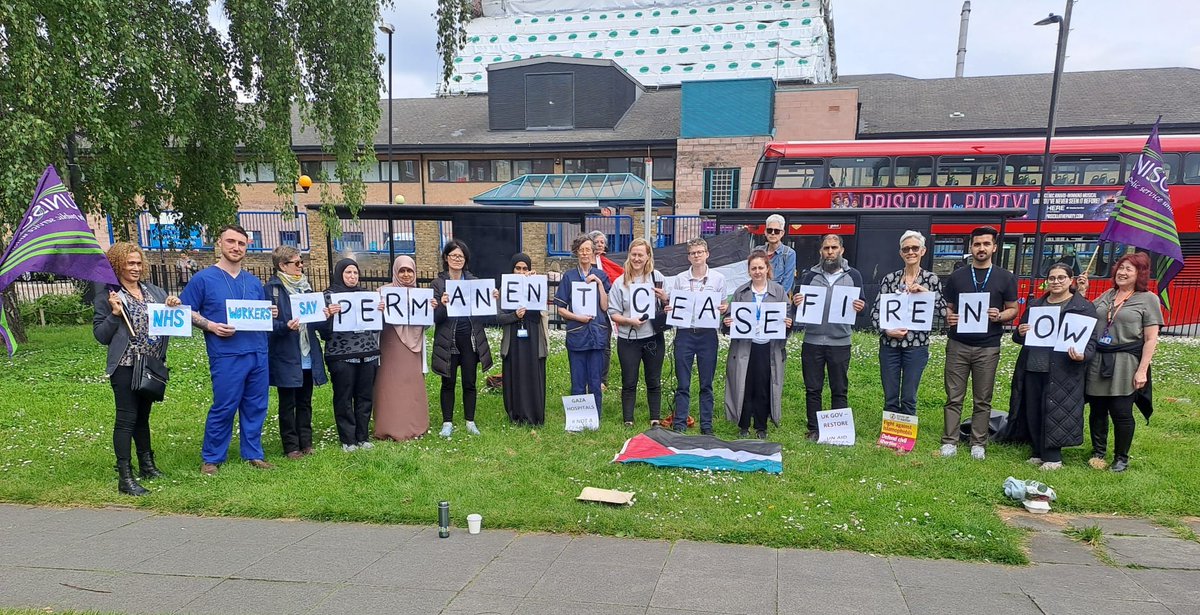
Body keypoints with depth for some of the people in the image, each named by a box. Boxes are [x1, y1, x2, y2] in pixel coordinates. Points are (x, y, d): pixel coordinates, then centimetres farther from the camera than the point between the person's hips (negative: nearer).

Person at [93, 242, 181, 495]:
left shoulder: (153, 290, 10)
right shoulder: (107, 295, -4)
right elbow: (100, 335, -5)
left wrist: (173, 306, -4)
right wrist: (115, 313, -19)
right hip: (126, 367, -5)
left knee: (143, 415, 18)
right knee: (126, 418, -4)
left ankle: (146, 464, 30)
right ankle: (125, 477, -1)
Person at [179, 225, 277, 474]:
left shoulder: (254, 282, 15)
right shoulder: (204, 279, 0)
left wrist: (270, 315, 0)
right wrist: (211, 326, -14)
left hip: (258, 353, 5)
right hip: (226, 355, -5)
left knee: (256, 407, 9)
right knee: (223, 409, -1)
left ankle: (253, 454, 20)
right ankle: (211, 458, 14)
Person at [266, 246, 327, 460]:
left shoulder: (305, 286, 13)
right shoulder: (272, 288, -8)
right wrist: (286, 327, -29)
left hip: (308, 356, 6)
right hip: (286, 357, -6)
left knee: (305, 402, 12)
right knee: (288, 404, 5)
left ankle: (306, 443, 21)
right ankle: (291, 446, 13)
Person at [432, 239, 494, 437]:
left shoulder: (473, 281, 6)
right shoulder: (438, 283, -2)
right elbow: (435, 317, -7)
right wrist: (442, 305, -26)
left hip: (471, 338, 2)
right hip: (448, 339, -2)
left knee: (469, 383, 8)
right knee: (448, 383, 7)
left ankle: (470, 422, 20)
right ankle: (447, 423, 18)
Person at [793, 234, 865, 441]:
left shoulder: (853, 275, 6)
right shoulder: (809, 275, 7)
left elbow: (861, 303, 7)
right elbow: (798, 303, 8)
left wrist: (860, 306, -17)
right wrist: (796, 302, -16)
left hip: (840, 342, 0)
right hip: (812, 341, 1)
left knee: (839, 390, 7)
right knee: (813, 389, 7)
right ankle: (813, 430, 17)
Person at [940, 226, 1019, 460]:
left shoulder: (1005, 278, 6)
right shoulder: (956, 276, 9)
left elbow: (1013, 309, 9)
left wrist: (999, 316, -13)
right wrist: (949, 317, -10)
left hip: (988, 347, 0)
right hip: (958, 345, 1)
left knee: (982, 400, 6)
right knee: (954, 397, 1)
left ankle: (978, 444, 16)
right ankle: (950, 441, 7)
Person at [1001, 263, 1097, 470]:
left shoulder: (1083, 307, 2)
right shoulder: (1035, 305, 16)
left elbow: (1091, 340, -2)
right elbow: (1017, 336, 19)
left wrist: (1083, 355, -22)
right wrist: (1020, 333, -5)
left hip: (1062, 371, -5)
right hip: (1032, 368, 5)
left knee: (1054, 412, -4)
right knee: (1033, 412, 8)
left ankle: (1052, 457, 7)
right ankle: (1039, 452, 20)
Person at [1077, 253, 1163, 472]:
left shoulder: (1148, 299, 0)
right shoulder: (1107, 295, 13)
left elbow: (1151, 339, -4)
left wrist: (1142, 370, -11)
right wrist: (1082, 293, 5)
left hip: (1125, 363, -4)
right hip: (1098, 361, 4)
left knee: (1121, 412, 0)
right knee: (1097, 409, 9)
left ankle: (1121, 458, 17)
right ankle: (1098, 453, 23)